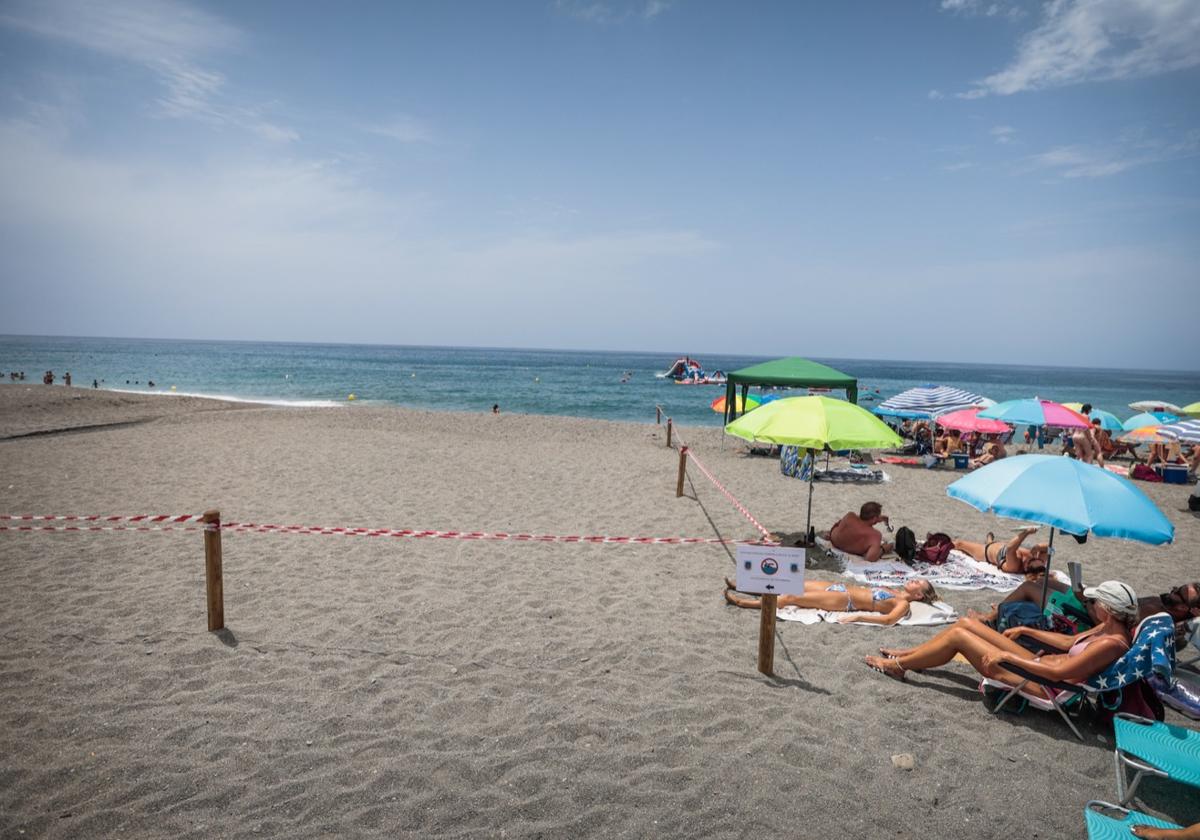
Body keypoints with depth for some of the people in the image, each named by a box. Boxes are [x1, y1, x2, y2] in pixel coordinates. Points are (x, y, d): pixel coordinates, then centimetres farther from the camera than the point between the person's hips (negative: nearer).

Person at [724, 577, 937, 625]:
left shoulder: (903, 604, -6)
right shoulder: (896, 591, 19)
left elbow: (888, 619, -24)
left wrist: (857, 617, -31)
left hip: (845, 600, -8)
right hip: (842, 588, 8)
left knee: (791, 597, -14)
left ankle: (744, 602, -10)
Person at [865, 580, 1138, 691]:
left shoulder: (1112, 643, -24)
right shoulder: (1108, 628, 4)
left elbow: (1059, 672, -30)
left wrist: (1008, 655, -25)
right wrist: (1026, 631, 21)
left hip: (1043, 687, -10)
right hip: (1038, 663, 10)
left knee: (957, 636, -10)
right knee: (966, 623, 6)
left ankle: (896, 666, 6)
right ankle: (907, 655, 19)